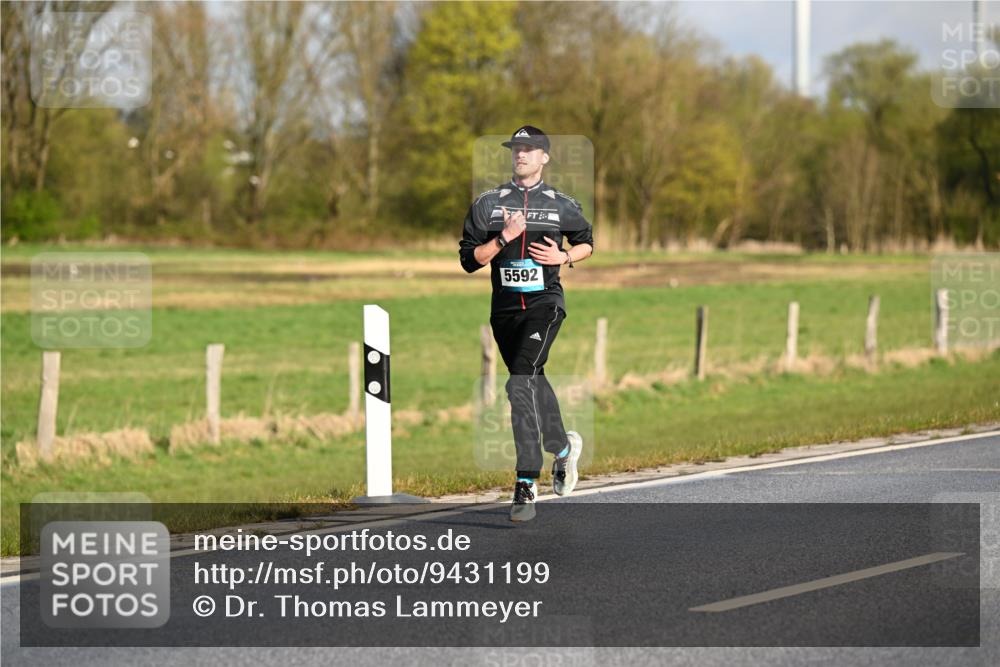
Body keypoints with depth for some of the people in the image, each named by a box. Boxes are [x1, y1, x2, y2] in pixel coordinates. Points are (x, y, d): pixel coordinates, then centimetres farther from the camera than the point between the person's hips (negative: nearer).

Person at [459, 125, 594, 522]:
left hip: (544, 303, -4)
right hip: (504, 308, 4)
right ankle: (563, 446, 44)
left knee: (520, 384, -20)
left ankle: (526, 484, -21)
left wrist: (564, 257, 0)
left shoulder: (561, 205, 5)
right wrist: (503, 238, -14)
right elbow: (469, 259, 0)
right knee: (532, 383, 17)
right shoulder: (487, 204, 6)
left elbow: (587, 242, 21)